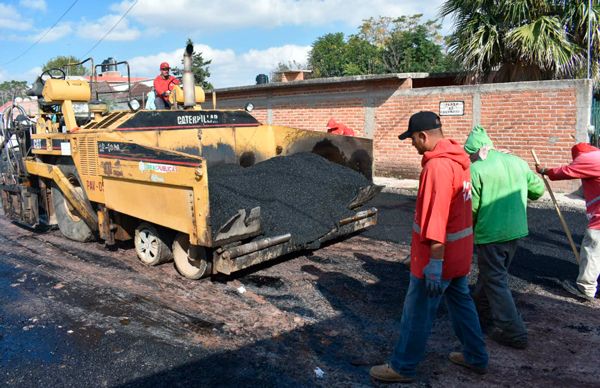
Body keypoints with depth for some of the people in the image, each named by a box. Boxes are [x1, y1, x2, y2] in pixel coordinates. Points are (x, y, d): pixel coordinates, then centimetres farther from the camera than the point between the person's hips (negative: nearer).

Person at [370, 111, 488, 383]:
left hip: (438, 254, -9)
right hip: (458, 251, 9)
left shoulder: (438, 166, -24)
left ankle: (403, 367, 18)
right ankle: (476, 357, 35)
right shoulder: (457, 159, 7)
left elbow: (436, 217, -29)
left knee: (417, 312, 4)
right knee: (461, 302, 21)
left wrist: (434, 262, -28)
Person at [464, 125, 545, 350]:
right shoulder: (518, 162, 3)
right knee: (492, 274, 23)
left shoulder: (476, 169, -15)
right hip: (516, 231, 7)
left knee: (496, 282, 5)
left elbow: (471, 207, -14)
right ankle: (481, 313, 38)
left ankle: (513, 332, 6)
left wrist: (469, 228, 5)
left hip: (490, 234, -7)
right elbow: (538, 190, 11)